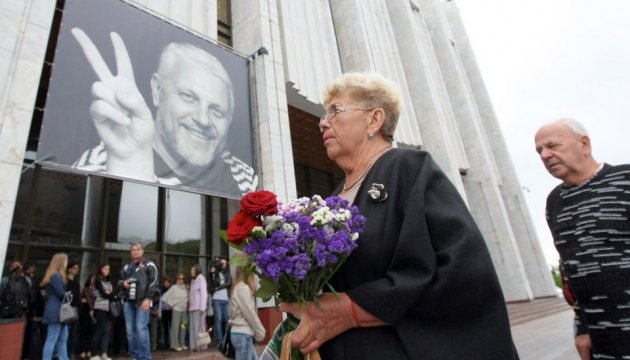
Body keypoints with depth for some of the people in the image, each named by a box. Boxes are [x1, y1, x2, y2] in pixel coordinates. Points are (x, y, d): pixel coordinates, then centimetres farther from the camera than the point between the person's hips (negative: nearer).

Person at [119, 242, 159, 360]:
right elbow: (120, 281, 27)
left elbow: (154, 283, -6)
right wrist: (123, 283, 1)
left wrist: (148, 298, -16)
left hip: (143, 302, -6)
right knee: (130, 330, 7)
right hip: (128, 302, 6)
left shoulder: (149, 265, 1)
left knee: (141, 328, -13)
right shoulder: (127, 267, 19)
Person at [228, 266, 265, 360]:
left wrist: (257, 331, 6)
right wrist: (260, 332, -4)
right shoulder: (243, 288, -15)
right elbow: (249, 313, -15)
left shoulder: (238, 287, 13)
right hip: (242, 334, -9)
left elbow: (249, 312, 10)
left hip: (244, 333, 9)